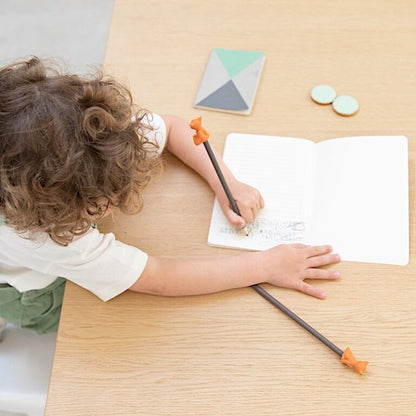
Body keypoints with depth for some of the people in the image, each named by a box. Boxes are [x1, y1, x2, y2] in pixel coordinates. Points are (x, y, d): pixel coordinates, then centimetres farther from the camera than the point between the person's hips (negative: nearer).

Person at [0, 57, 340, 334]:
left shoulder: (101, 134, -36)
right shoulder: (41, 233, -48)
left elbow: (173, 127, -14)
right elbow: (161, 280, -43)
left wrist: (227, 184, -27)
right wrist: (266, 265, -38)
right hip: (37, 294, -5)